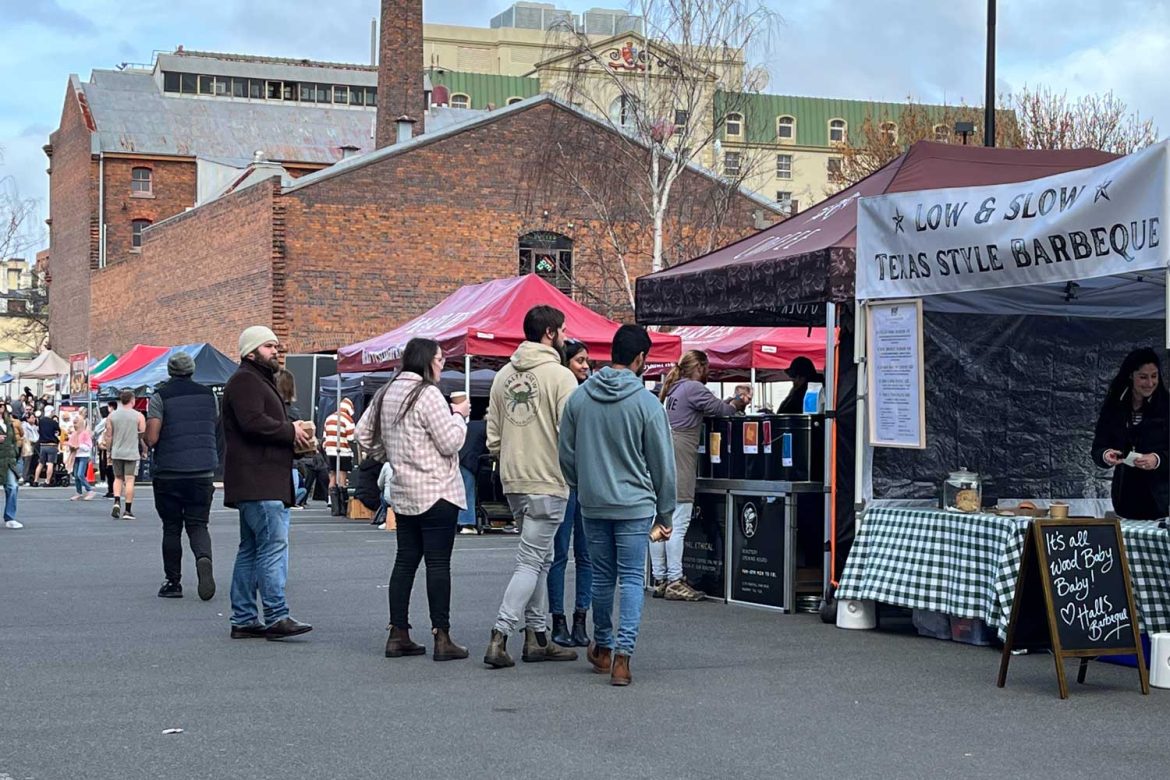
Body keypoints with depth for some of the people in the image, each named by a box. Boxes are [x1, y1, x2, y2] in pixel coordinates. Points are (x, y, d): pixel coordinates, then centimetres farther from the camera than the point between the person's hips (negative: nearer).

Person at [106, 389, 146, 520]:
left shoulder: (111, 416, 3)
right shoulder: (139, 416, -5)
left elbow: (108, 436, 5)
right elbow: (143, 436, -2)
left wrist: (110, 451, 16)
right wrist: (144, 452, 10)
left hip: (116, 453, 3)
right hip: (132, 453, -3)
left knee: (118, 478, 17)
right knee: (129, 480, 1)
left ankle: (117, 502, -4)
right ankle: (128, 511, 1)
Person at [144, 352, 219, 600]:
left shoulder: (160, 396, -5)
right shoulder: (208, 395, 7)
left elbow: (151, 438, -12)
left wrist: (144, 437, 9)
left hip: (169, 473, -2)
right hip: (203, 471, 2)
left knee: (171, 528, 7)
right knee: (198, 524, 6)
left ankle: (173, 583, 10)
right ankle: (204, 558, -23)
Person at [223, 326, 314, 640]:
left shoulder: (261, 381, 26)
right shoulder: (244, 381, -8)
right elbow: (252, 422, -22)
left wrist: (294, 433, 8)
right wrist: (291, 431, -11)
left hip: (265, 482, 11)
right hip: (257, 483, -11)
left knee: (251, 549, 11)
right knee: (274, 544, -14)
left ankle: (244, 620, 14)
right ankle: (277, 617, -16)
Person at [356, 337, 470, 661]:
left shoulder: (388, 393, 11)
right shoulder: (428, 394, -14)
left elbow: (364, 433, 17)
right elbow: (451, 442, -16)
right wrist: (459, 415, -1)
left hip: (403, 493, 8)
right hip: (436, 492, -8)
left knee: (405, 561, 11)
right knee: (438, 563, -5)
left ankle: (398, 635, 12)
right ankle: (442, 638, -5)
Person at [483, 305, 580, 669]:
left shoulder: (503, 376, 10)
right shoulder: (560, 376, -11)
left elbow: (493, 434, 13)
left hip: (513, 480, 7)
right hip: (548, 482, -7)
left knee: (539, 558, 17)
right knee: (531, 561, -4)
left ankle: (537, 637, 20)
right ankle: (499, 637, -11)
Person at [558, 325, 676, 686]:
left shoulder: (579, 398, 1)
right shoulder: (647, 403, -10)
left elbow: (566, 454, 8)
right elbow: (662, 464, -4)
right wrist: (665, 514, 6)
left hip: (593, 505, 4)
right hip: (635, 504, -4)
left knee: (602, 577, 16)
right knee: (632, 579, 1)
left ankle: (602, 648, 29)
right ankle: (622, 654, -8)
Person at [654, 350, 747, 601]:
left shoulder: (674, 389, 20)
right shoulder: (693, 388, -7)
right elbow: (721, 409, -4)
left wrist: (733, 403, 19)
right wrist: (738, 404, 16)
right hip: (679, 458, -9)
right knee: (678, 524, -8)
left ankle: (660, 580, 13)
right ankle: (675, 582, -9)